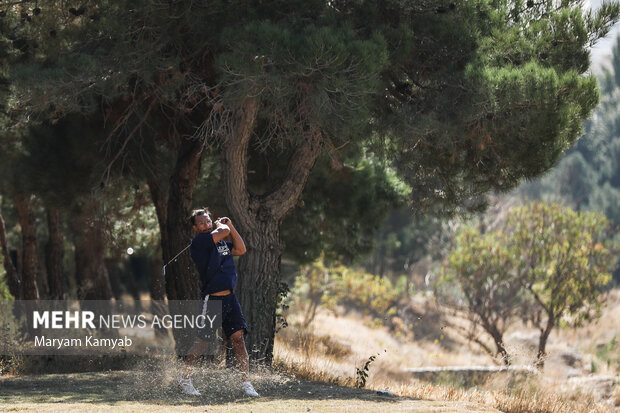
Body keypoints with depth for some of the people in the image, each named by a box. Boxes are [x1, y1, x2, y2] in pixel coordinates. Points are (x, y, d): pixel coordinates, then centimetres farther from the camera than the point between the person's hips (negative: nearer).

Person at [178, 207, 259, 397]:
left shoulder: (221, 243, 18)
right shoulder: (198, 242, -7)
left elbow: (241, 249, 17)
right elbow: (223, 232, -16)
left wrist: (230, 225, 15)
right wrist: (221, 226, 7)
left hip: (230, 298, 6)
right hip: (212, 299, -6)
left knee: (238, 338, -1)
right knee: (203, 341, -2)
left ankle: (246, 383, 0)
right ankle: (185, 378, 15)